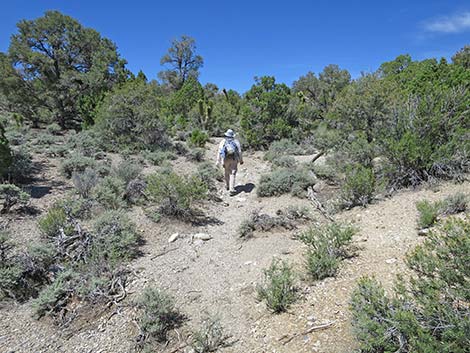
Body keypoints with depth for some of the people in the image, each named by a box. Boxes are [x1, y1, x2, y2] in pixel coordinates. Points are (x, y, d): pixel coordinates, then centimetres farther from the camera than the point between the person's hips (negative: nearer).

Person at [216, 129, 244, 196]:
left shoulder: (223, 142, 2)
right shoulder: (236, 141, 4)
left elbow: (219, 151, -4)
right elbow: (239, 151, 2)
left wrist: (218, 161, -3)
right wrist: (241, 160, 12)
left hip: (226, 159, 1)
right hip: (234, 159, -1)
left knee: (227, 172, 22)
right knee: (232, 174, -3)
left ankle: (227, 186, 37)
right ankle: (231, 190, -13)